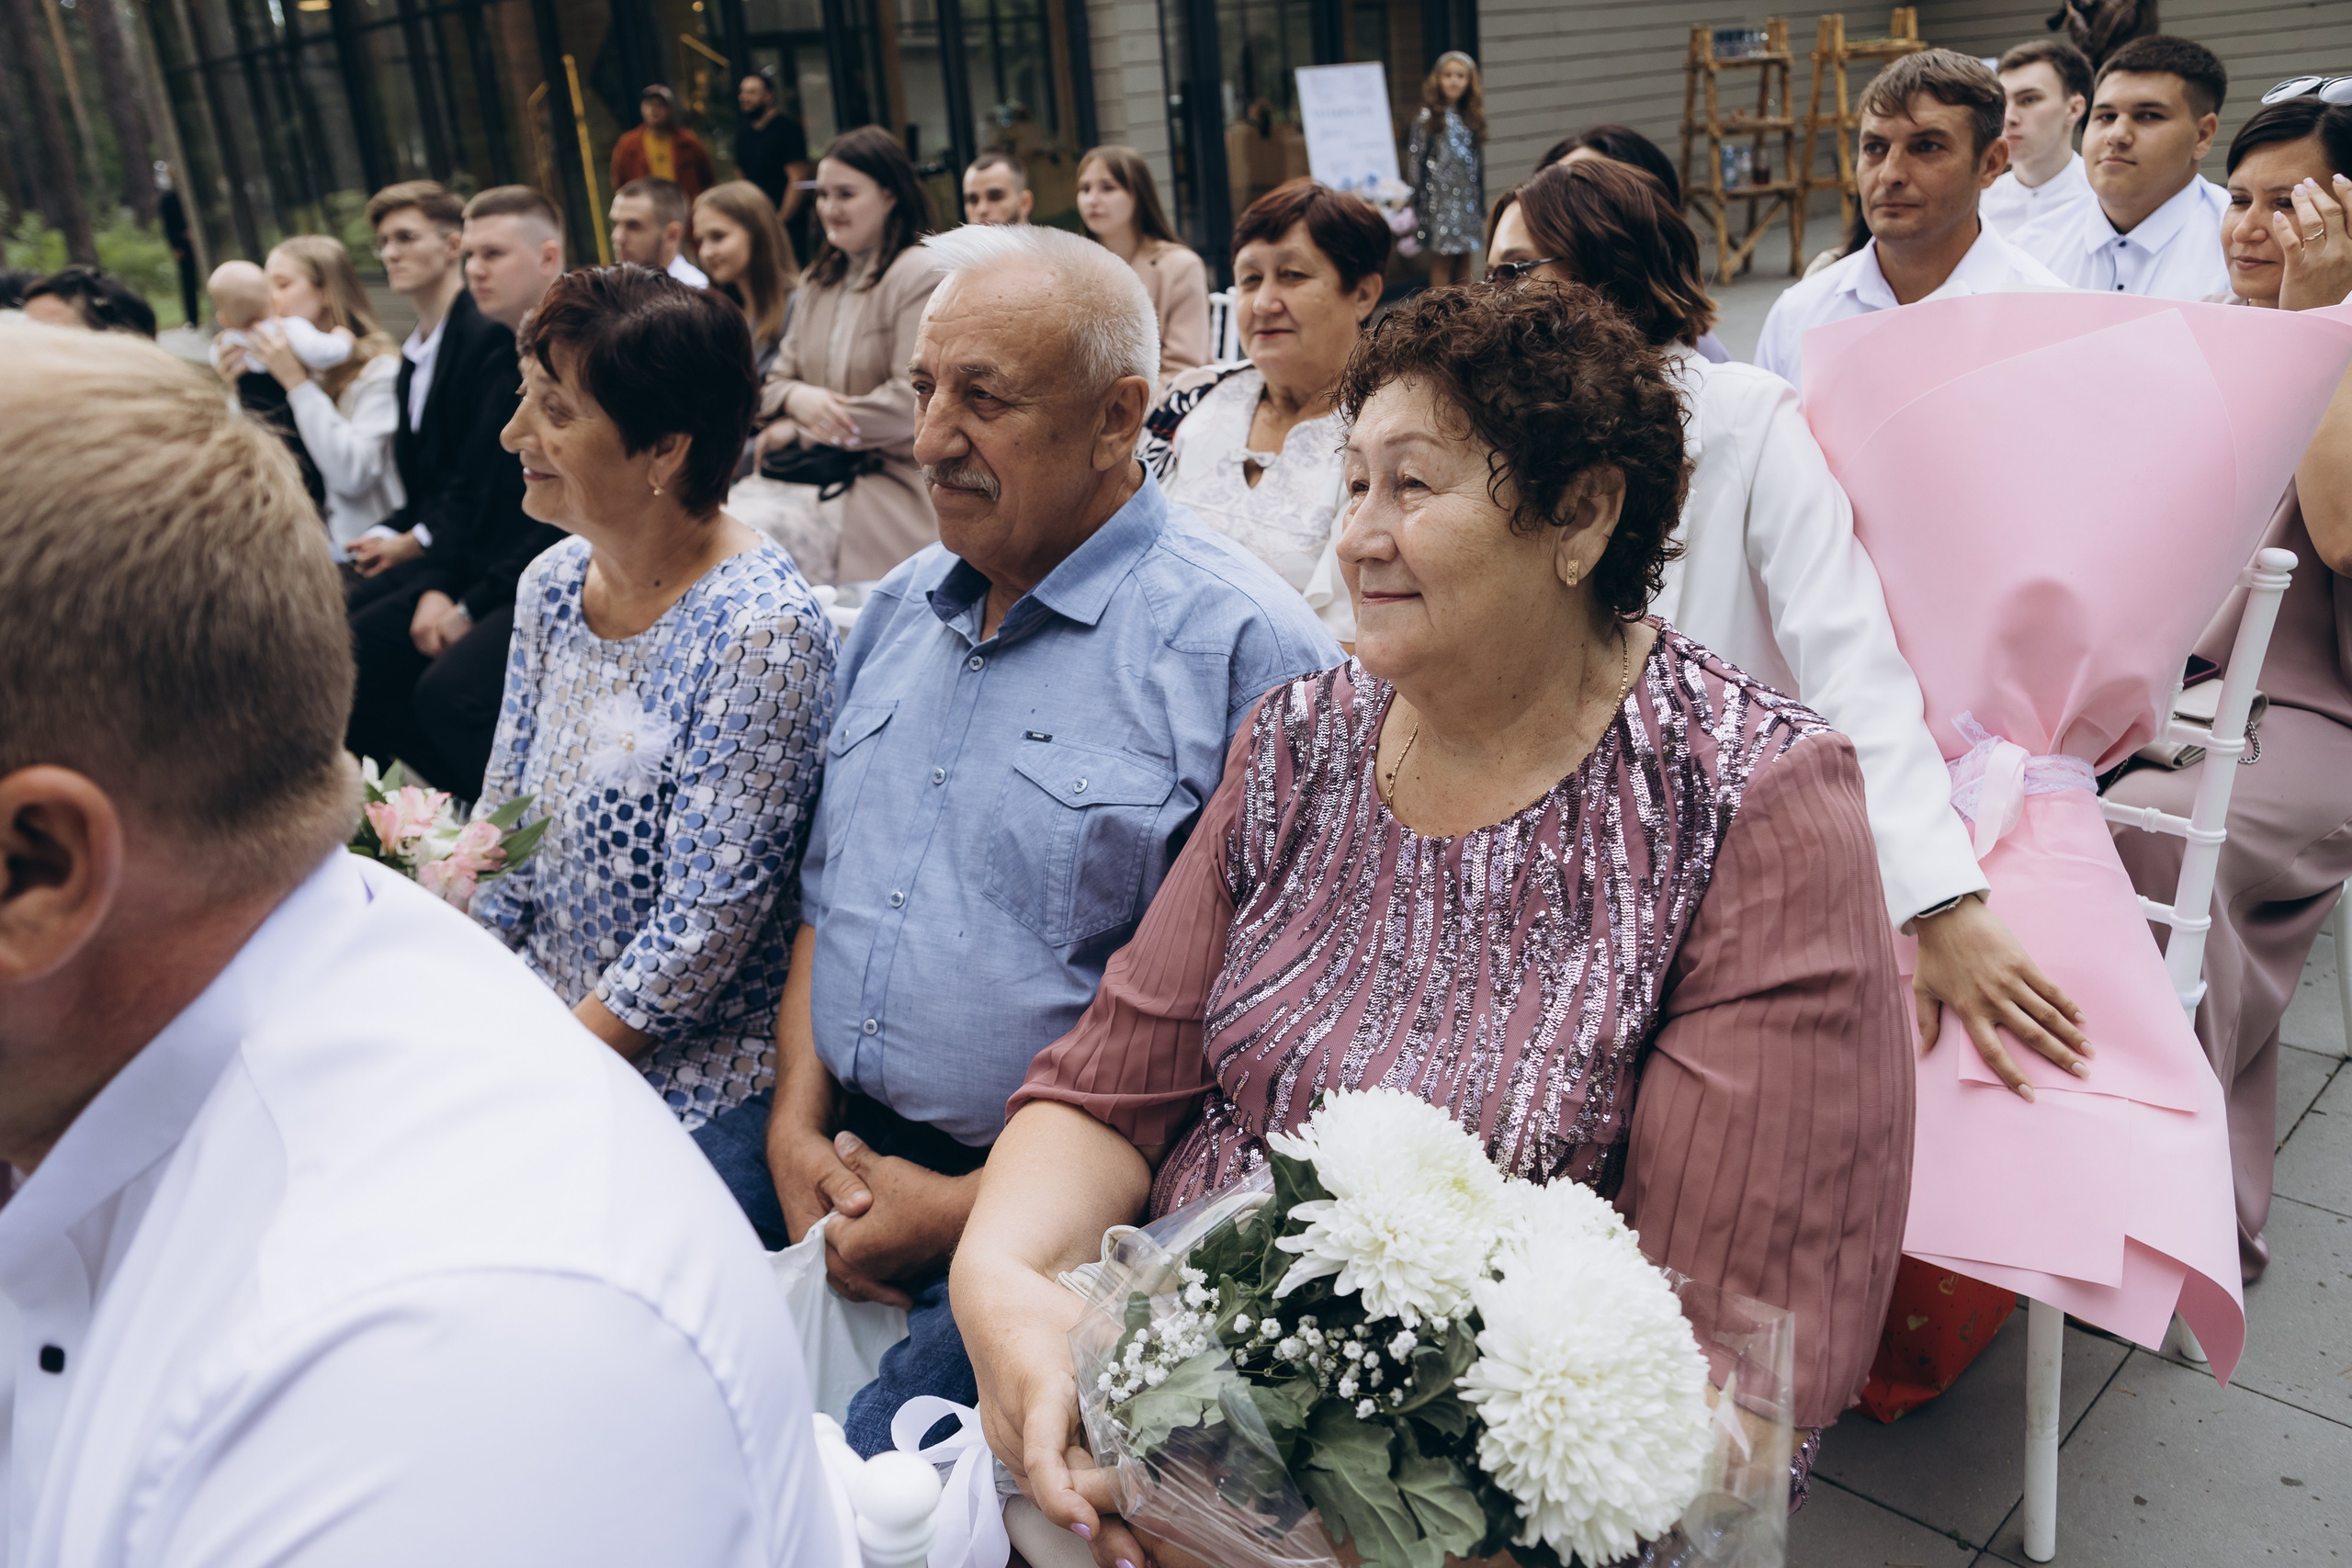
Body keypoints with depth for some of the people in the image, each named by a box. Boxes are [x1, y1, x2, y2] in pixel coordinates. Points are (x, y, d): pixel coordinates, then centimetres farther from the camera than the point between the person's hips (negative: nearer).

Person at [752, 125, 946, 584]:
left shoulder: (922, 275, -7)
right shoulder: (818, 280, 20)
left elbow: (912, 399, -16)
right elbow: (777, 379, 19)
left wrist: (800, 430, -7)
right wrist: (796, 398, -9)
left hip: (893, 487, -7)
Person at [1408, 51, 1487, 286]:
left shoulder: (1472, 117, 12)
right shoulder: (1427, 118, -4)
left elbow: (1479, 161, 15)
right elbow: (1414, 158, -6)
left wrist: (1481, 202, 13)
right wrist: (1418, 199, -10)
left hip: (1468, 197, 5)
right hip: (1440, 197, -5)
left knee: (1464, 260, 7)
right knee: (1442, 260, -4)